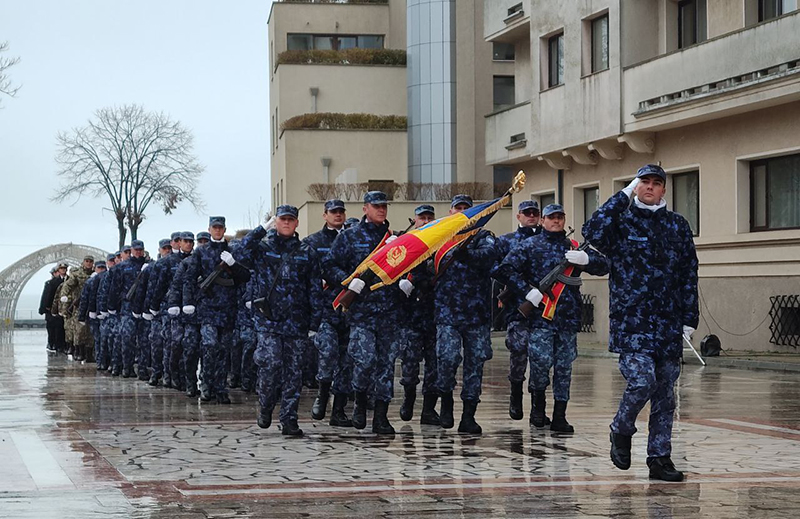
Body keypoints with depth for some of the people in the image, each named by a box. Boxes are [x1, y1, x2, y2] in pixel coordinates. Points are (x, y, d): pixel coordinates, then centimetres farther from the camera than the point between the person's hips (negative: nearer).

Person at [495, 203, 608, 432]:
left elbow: (603, 267, 11)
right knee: (541, 360, -11)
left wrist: (586, 259, -10)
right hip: (539, 316, -3)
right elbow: (506, 269, -2)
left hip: (568, 317, 3)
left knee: (564, 366, 3)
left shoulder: (575, 248, 15)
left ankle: (559, 416, 8)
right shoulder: (529, 245, 6)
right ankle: (537, 405, 13)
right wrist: (527, 291, -12)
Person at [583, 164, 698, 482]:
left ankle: (660, 458, 13)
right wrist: (624, 196, -13)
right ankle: (621, 431, 11)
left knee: (665, 392, 5)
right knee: (642, 382, -17)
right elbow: (593, 233, -19)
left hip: (669, 325, 4)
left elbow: (689, 275, 13)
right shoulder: (621, 221, 3)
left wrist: (689, 320, 6)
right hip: (630, 322, -4)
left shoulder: (678, 226, 12)